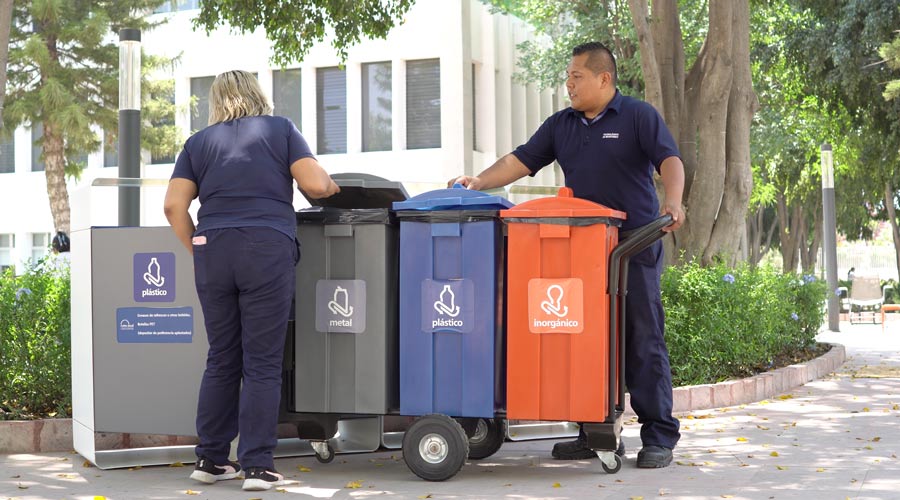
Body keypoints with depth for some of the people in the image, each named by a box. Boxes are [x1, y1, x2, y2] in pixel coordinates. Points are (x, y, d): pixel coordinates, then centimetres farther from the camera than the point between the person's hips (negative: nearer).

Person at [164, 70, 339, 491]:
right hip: (268, 248, -3)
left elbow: (174, 206, 7)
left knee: (221, 359, 12)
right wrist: (330, 186, 20)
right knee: (262, 363, -1)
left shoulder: (199, 142, 16)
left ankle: (210, 459, 16)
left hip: (212, 249, 3)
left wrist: (196, 250, 16)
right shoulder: (280, 129, 10)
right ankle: (257, 465, -3)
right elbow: (315, 184, -1)